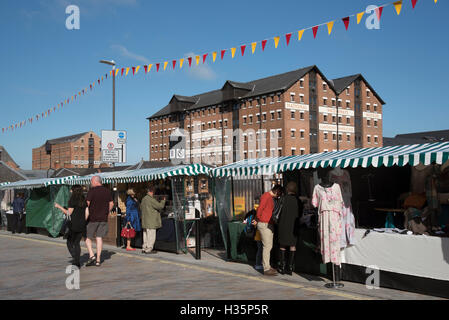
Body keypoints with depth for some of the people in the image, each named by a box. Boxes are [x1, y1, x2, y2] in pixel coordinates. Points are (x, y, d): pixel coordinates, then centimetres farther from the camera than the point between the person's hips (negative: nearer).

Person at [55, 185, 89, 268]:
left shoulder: (73, 200, -9)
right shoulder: (84, 200, 8)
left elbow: (69, 213, -9)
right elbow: (87, 213, 5)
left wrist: (59, 206, 1)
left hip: (74, 225, -5)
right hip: (82, 226, 6)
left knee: (70, 243, 7)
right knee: (77, 243, 15)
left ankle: (76, 260, -10)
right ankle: (77, 263, 11)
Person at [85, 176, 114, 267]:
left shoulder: (92, 191, -9)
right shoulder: (107, 191, 7)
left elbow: (87, 204, -12)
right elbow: (111, 204, 11)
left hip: (92, 218, -5)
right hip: (103, 218, 5)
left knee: (87, 237, 8)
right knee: (99, 238, 6)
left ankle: (91, 255, -7)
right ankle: (98, 260, 5)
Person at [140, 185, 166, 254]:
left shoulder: (144, 199, 10)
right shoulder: (151, 199, -18)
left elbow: (141, 208, 23)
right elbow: (160, 206, -15)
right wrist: (163, 201, 2)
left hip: (145, 221, 9)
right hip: (151, 221, -9)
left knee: (146, 235, 16)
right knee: (151, 235, -3)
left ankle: (144, 248, 21)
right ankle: (149, 249, -1)